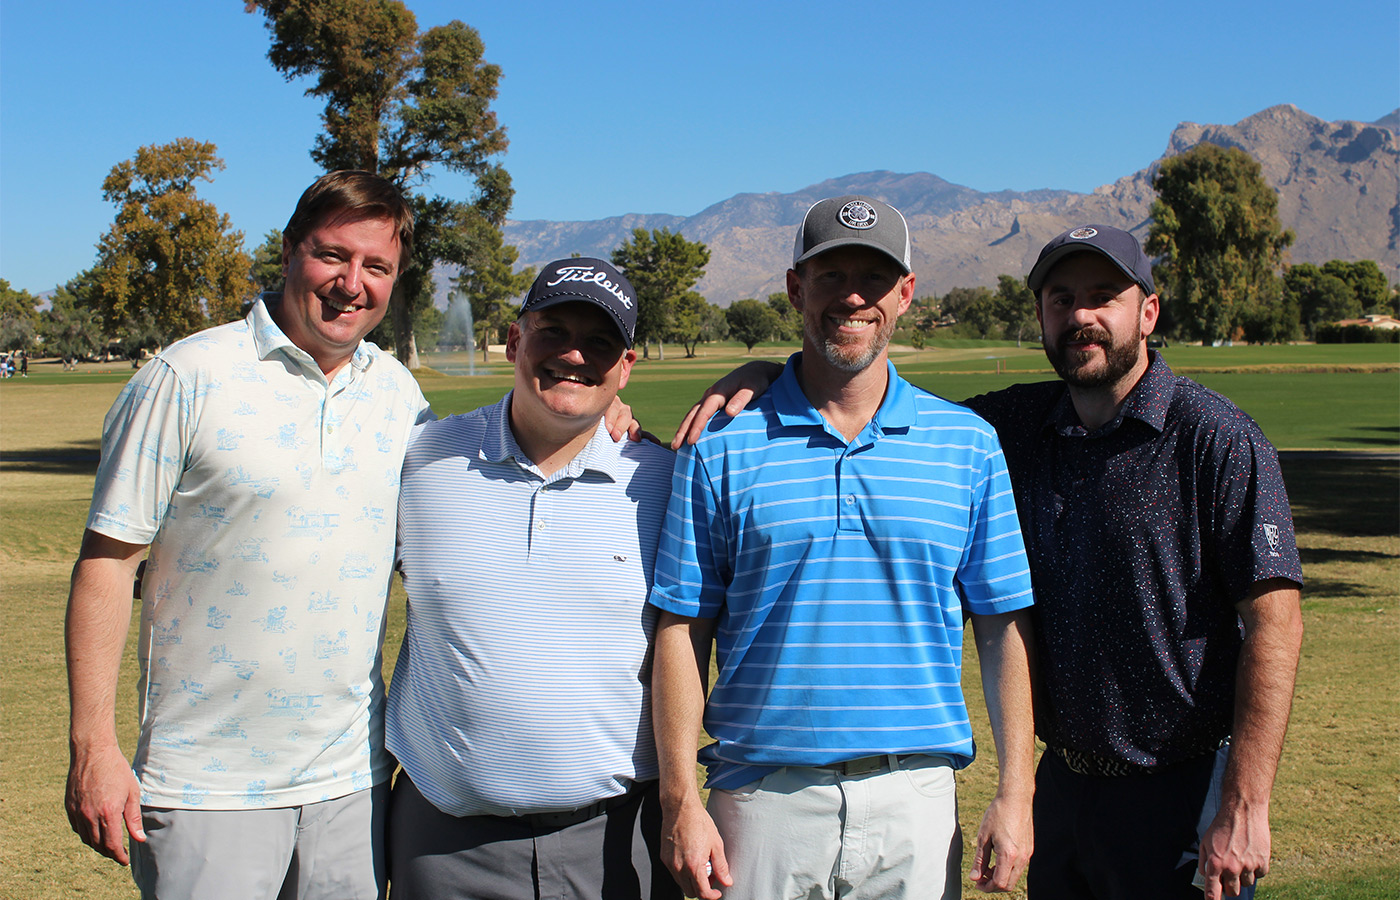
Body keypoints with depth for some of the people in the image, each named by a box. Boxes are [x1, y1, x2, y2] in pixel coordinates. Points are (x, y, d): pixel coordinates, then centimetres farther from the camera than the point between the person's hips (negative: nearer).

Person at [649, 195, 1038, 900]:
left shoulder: (970, 444, 3)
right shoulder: (721, 445, -1)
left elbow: (1003, 627, 5)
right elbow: (682, 629, -2)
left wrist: (1015, 794, 1)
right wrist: (680, 801, -5)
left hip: (916, 796, 1)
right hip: (764, 796, -1)